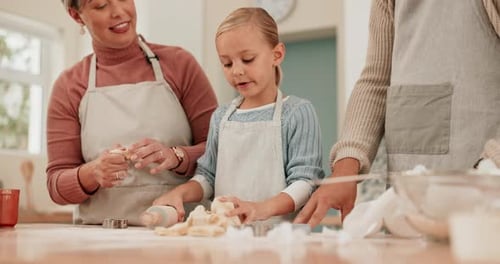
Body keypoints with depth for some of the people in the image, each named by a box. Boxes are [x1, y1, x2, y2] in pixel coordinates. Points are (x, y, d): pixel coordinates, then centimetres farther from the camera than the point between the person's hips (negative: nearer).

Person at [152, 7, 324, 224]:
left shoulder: (297, 112, -1)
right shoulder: (221, 117, 14)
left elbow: (305, 181, -7)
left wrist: (262, 209, -22)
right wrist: (180, 192, -1)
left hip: (276, 230, -4)